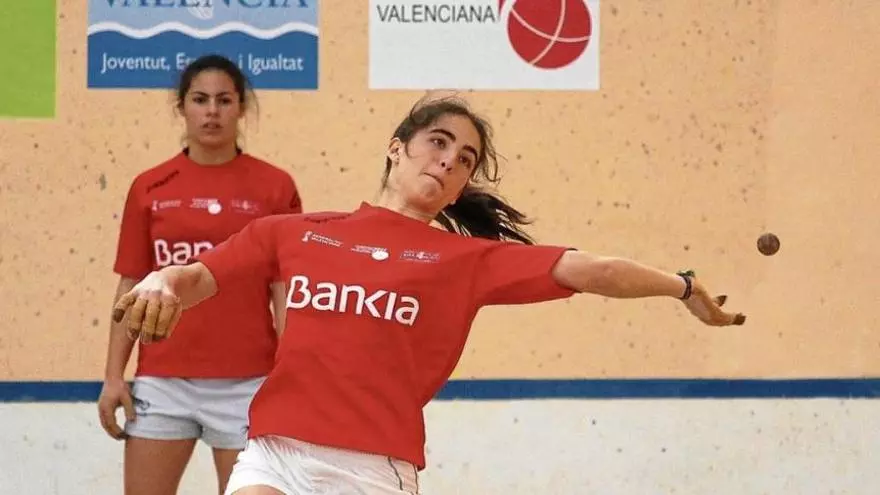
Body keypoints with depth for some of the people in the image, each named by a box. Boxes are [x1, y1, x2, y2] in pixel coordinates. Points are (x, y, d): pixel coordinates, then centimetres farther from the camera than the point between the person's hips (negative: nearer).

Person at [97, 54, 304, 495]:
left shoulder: (275, 187, 1)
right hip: (161, 380, 2)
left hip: (245, 383, -2)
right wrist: (113, 375, 3)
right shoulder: (149, 188, 6)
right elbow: (131, 287, 9)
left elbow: (285, 289, 1)